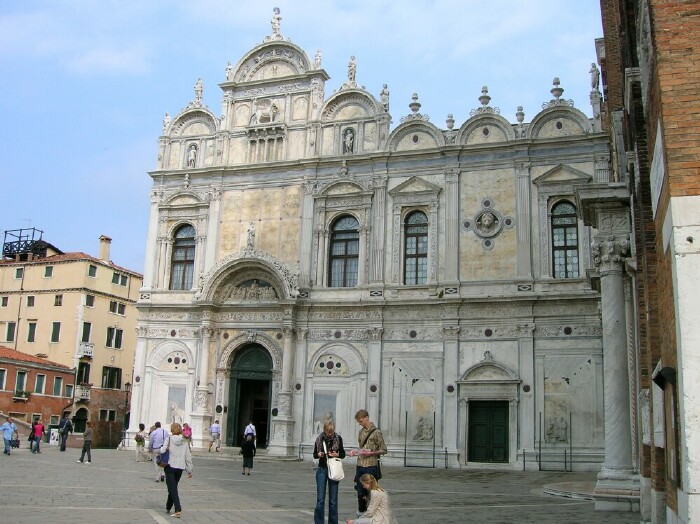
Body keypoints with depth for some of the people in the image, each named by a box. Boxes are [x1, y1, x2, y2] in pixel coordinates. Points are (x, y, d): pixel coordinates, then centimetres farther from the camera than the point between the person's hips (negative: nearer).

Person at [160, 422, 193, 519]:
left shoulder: (169, 439, -6)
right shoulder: (185, 442, 5)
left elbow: (162, 450, -16)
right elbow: (188, 457, 5)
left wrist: (158, 449, 8)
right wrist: (189, 470, 11)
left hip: (170, 467, -4)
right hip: (180, 467, 4)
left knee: (172, 489, -5)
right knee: (173, 488, 22)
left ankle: (178, 510, -17)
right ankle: (168, 507, 34)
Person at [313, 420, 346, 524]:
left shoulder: (338, 438, -3)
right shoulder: (319, 439, -3)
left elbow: (343, 454, 5)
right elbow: (314, 455, 7)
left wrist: (337, 454, -15)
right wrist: (319, 454, -15)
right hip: (322, 469, 0)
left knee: (333, 500, 5)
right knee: (320, 499, -3)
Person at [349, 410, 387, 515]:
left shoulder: (376, 432, -8)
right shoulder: (361, 432, 13)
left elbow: (383, 450, -7)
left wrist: (371, 453, -18)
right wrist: (355, 451, 4)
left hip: (371, 466, -6)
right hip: (360, 465, 6)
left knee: (370, 490, -2)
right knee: (360, 491, 12)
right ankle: (361, 512, 26)